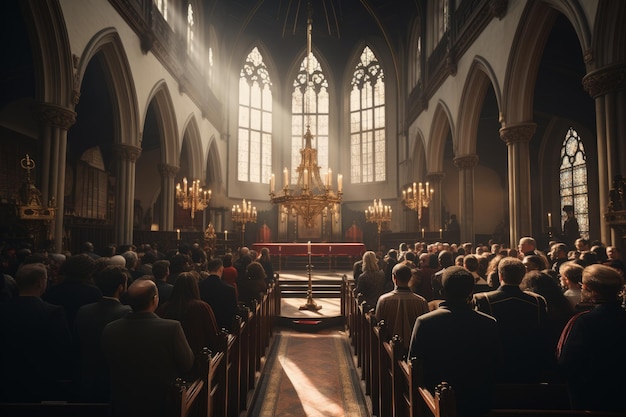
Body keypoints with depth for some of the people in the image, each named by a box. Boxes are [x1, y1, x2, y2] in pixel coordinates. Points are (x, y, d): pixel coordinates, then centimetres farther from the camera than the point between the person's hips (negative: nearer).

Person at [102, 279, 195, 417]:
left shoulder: (110, 329, -16)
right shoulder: (171, 328, -28)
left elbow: (110, 367, 1)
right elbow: (187, 365, -14)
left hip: (123, 406, 3)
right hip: (162, 405, -3)